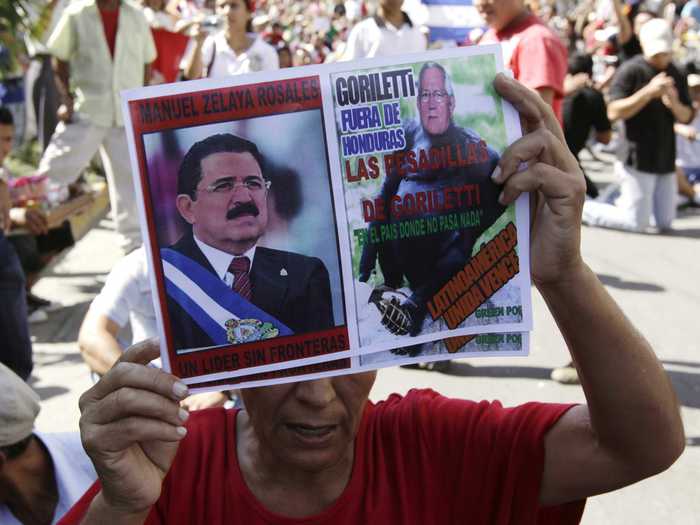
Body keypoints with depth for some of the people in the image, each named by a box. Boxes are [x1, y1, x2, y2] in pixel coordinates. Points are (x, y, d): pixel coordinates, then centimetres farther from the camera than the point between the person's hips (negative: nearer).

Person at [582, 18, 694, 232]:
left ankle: (624, 200, 33)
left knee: (664, 222, 11)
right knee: (637, 223, -6)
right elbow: (614, 112, -20)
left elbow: (686, 117, 9)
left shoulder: (675, 75, 10)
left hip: (666, 160, 7)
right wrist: (649, 91, -27)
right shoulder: (630, 70, -10)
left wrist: (674, 104, -13)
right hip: (639, 159, -7)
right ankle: (578, 208, 11)